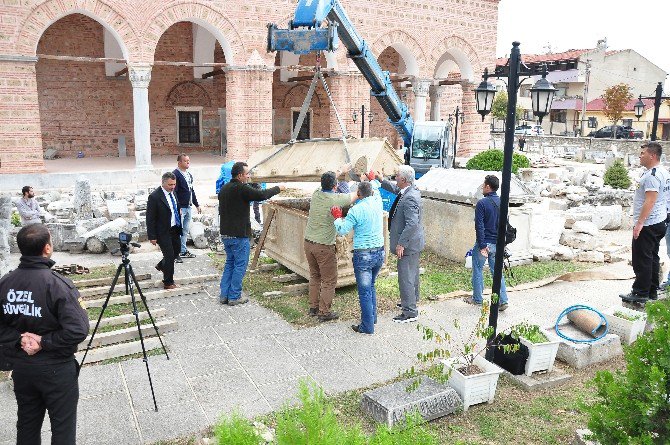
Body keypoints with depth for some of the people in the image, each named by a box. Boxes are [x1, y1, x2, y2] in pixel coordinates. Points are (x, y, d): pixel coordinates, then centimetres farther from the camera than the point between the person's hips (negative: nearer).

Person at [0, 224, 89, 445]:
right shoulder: (57, 284, -22)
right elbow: (78, 330, -27)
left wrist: (19, 339, -6)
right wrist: (44, 342, -15)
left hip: (20, 366, 6)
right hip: (56, 368, -5)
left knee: (27, 426, 22)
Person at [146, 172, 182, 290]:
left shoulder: (173, 192, 3)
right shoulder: (155, 197, -19)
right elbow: (150, 218, -16)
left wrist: (180, 227, 16)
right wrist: (152, 237, -16)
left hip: (175, 229, 8)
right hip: (163, 232, -7)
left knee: (177, 250, 20)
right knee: (170, 256, -2)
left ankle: (161, 265, 47)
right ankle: (168, 283, 13)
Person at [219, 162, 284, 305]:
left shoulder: (224, 189, 10)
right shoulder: (241, 188, -17)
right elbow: (262, 195, -19)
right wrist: (278, 188, -5)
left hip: (225, 234, 9)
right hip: (239, 235, -9)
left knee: (229, 263, 17)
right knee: (240, 265, 2)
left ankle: (224, 295, 19)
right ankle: (234, 297, 8)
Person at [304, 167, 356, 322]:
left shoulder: (316, 194, 0)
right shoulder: (336, 199, -15)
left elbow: (327, 184, 23)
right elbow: (355, 196, 1)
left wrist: (339, 172, 33)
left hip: (308, 242, 7)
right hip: (324, 246, -6)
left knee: (314, 276, 20)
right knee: (329, 281, 6)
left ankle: (313, 307, 28)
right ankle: (324, 312, 12)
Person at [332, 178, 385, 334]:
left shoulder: (356, 210, -16)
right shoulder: (377, 203, 2)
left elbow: (342, 230, -12)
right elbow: (376, 191, 25)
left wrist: (337, 217, 6)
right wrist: (373, 180, 43)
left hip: (363, 255, -6)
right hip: (380, 252, 6)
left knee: (365, 291, 3)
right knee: (371, 286, 23)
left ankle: (367, 326, 9)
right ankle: (373, 317, 33)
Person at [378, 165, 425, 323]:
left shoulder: (409, 198, -27)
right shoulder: (412, 190, 4)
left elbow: (412, 223, -31)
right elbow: (395, 189, 26)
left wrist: (401, 244, -27)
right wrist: (382, 180, 19)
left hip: (408, 244, -11)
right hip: (413, 243, 11)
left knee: (405, 277, -3)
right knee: (412, 274, 24)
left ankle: (410, 312, 5)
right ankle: (412, 300, 42)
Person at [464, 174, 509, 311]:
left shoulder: (482, 203, -14)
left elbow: (479, 226, -18)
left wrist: (482, 246, -16)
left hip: (485, 243, -6)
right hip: (497, 244, 6)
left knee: (478, 270, 9)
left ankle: (477, 299, 18)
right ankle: (503, 300, 6)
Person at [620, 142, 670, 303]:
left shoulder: (652, 175, -19)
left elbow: (650, 201, -25)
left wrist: (640, 223, -25)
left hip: (647, 224, -11)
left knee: (641, 260, -4)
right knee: (652, 258, 15)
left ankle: (640, 293, 2)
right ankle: (652, 292, 23)